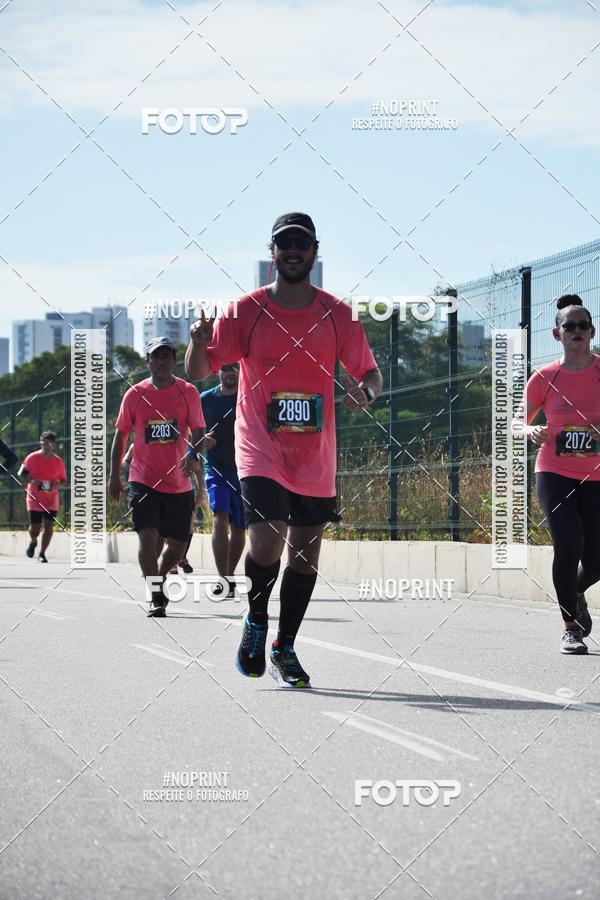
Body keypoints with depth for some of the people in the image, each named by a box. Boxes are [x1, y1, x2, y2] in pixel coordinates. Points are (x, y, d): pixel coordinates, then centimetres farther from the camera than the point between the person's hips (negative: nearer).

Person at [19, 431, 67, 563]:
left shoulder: (58, 461, 1)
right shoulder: (32, 458, -5)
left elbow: (63, 480, 11)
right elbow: (21, 474, 0)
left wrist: (56, 485, -12)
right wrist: (31, 481, -19)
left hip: (51, 500, 1)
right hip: (34, 499, -1)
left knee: (49, 526, -10)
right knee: (35, 528, -2)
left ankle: (42, 553, 2)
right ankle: (33, 542, 33)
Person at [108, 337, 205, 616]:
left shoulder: (188, 392, 0)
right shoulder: (135, 394, 1)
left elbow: (198, 431, -4)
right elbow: (121, 435, 7)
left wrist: (193, 454, -25)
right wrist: (114, 475, 4)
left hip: (179, 483, 2)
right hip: (144, 480, -2)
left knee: (177, 545, 8)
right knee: (148, 536, -16)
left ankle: (157, 579, 36)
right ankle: (155, 597, -10)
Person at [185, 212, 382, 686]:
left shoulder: (337, 313, 2)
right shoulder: (247, 310, -2)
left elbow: (370, 372, 8)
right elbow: (198, 371, -1)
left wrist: (366, 391, -16)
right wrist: (199, 342, -24)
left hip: (316, 456, 3)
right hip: (260, 450, -3)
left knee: (306, 552, 8)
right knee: (266, 542, -19)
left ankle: (285, 649, 23)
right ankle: (256, 620, 10)